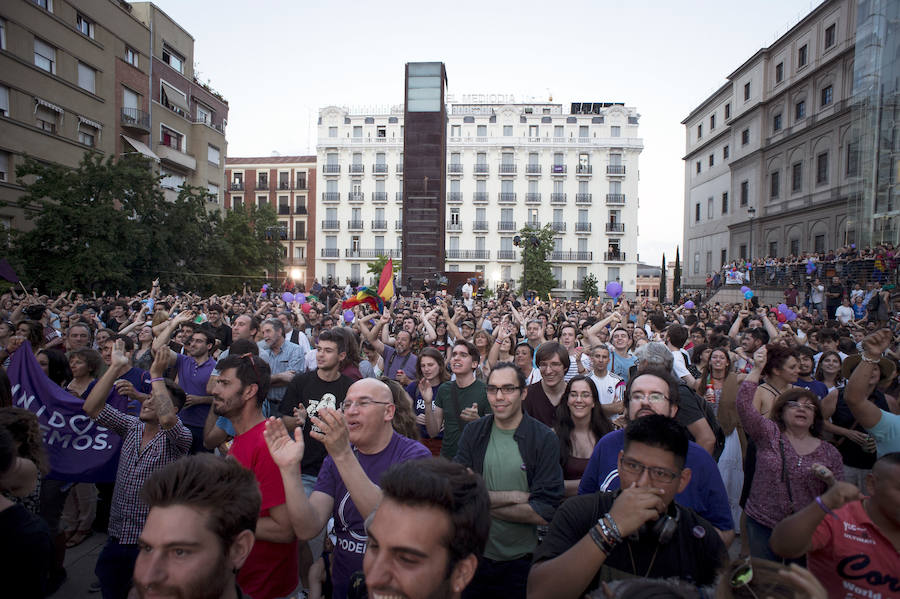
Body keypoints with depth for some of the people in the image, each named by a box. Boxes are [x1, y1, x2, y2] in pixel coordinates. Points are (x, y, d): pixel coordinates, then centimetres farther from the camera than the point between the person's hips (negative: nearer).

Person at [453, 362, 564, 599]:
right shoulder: (473, 432, -4)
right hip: (474, 555, 2)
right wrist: (514, 496, -19)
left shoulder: (544, 439, -12)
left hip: (522, 561, -2)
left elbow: (545, 512, -17)